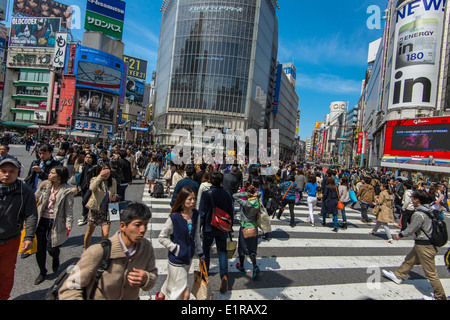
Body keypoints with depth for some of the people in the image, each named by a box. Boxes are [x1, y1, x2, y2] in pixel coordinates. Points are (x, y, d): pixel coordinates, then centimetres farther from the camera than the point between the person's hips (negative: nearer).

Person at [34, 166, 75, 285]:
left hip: (55, 222, -4)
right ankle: (42, 272, 28)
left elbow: (69, 209, -10)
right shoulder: (45, 186, 4)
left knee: (51, 247, -4)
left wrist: (69, 224, -14)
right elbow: (35, 199, 10)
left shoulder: (67, 191, -9)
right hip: (41, 220, 4)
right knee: (40, 247, 8)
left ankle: (56, 258, 34)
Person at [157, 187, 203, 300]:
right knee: (185, 293, -2)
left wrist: (200, 252, 11)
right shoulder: (174, 218, -21)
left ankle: (161, 294, 56)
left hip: (188, 257, 6)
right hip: (177, 259, -6)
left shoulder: (196, 215, -5)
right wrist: (175, 248, -15)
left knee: (173, 280, 28)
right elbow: (162, 237, -12)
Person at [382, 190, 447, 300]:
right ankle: (398, 276, 39)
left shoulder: (419, 214, -25)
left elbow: (411, 229, -17)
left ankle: (440, 296, 15)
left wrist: (400, 235, 0)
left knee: (430, 273, 2)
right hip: (421, 243, 10)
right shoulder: (428, 210, 3)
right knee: (409, 260, 23)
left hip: (424, 246, -10)